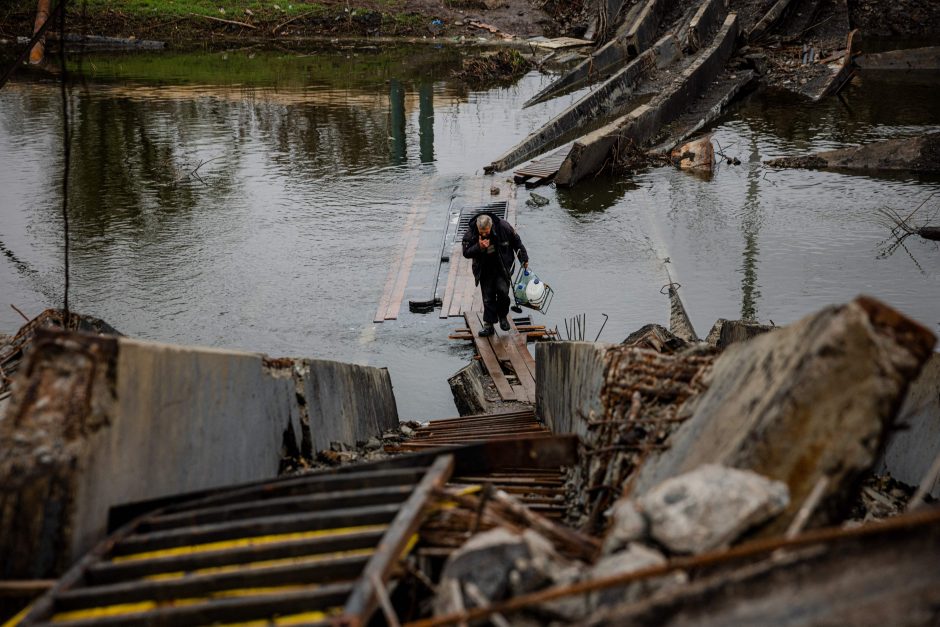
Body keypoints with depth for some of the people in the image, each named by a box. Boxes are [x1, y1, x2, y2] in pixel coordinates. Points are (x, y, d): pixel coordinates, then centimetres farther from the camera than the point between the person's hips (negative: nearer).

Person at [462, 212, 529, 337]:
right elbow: (466, 252, -11)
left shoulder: (503, 227, -18)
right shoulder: (471, 232, -16)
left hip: (503, 267, -1)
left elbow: (517, 242, -2)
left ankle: (502, 316, 10)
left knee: (502, 291, -15)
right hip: (484, 269, 1)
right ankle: (488, 325, 7)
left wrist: (524, 259, 6)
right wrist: (479, 247, -29)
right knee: (488, 297, -1)